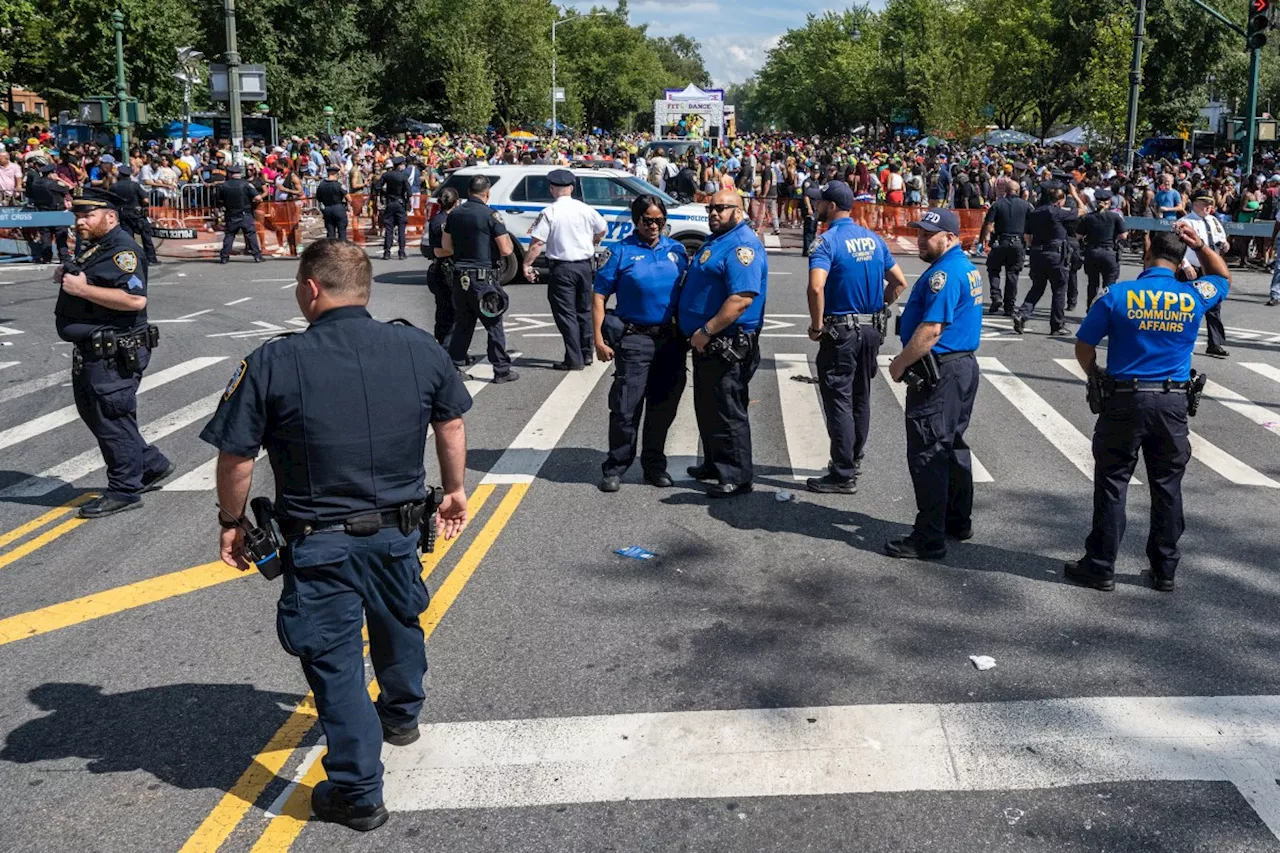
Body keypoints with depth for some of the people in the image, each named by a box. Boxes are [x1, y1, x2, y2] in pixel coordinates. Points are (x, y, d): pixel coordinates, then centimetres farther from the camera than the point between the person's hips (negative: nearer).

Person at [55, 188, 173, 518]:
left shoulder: (122, 250, -17)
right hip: (90, 352, 11)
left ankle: (124, 491, 10)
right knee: (93, 413, 19)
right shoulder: (91, 248, 14)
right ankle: (152, 465, 30)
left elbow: (136, 299, -30)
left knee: (112, 419, -2)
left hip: (114, 354, -11)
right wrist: (67, 277, 9)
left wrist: (82, 288, -24)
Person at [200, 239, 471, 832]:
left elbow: (235, 456, -13)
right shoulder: (420, 349, -5)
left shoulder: (273, 363, -17)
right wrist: (455, 490, 23)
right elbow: (451, 423, 7)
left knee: (334, 660, 8)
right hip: (398, 531, 4)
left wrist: (231, 522, 4)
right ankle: (401, 715, 54)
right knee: (399, 623, 29)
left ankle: (357, 793, 17)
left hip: (319, 543, -4)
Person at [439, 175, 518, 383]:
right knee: (494, 325, 2)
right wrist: (507, 239, 8)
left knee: (462, 324, 15)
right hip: (483, 277, -5)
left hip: (460, 277, 6)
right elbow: (505, 250, -13)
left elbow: (446, 247, 14)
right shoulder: (491, 215, -11)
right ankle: (501, 370, 4)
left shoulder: (454, 214, 7)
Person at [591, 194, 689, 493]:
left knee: (663, 407, 11)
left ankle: (655, 465, 24)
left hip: (671, 340, 4)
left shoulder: (676, 250, 9)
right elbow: (599, 296, -4)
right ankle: (615, 468, 8)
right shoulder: (622, 251, -3)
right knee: (625, 408, -4)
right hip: (634, 338, -4)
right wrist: (599, 339, -11)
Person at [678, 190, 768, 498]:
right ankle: (714, 464, 34)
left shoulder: (742, 246, -19)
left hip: (728, 345, -11)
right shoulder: (716, 240, 15)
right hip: (707, 344, 11)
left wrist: (706, 331, -25)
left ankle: (737, 477, 6)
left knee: (727, 413, -3)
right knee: (707, 408, 20)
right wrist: (699, 333, 18)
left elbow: (742, 299, -29)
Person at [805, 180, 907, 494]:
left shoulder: (827, 241, -15)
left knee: (839, 401, -2)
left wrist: (816, 326, -18)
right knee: (860, 397, 19)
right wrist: (878, 306, 15)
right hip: (871, 330, 8)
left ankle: (843, 475, 0)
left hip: (840, 331, -7)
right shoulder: (873, 239, 8)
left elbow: (816, 287, -30)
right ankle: (854, 458, 33)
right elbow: (899, 282, 13)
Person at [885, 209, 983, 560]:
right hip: (964, 365, 11)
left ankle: (929, 538, -2)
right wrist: (908, 359, 17)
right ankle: (958, 521, 31)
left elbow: (930, 331, -25)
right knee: (952, 446, 20)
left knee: (927, 454, -6)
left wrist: (900, 364, -13)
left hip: (939, 373, -11)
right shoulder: (967, 268, 14)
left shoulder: (943, 273, -19)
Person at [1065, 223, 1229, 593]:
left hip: (1124, 400, -2)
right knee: (1167, 486, 12)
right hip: (1173, 402, 2)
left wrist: (1097, 377, 14)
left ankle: (1101, 567, 11)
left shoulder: (1117, 295, -9)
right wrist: (1201, 245, 9)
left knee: (1112, 482, 6)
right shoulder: (1193, 298, -1)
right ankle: (1164, 570, 21)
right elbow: (1223, 277, 23)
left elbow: (1084, 347, -3)